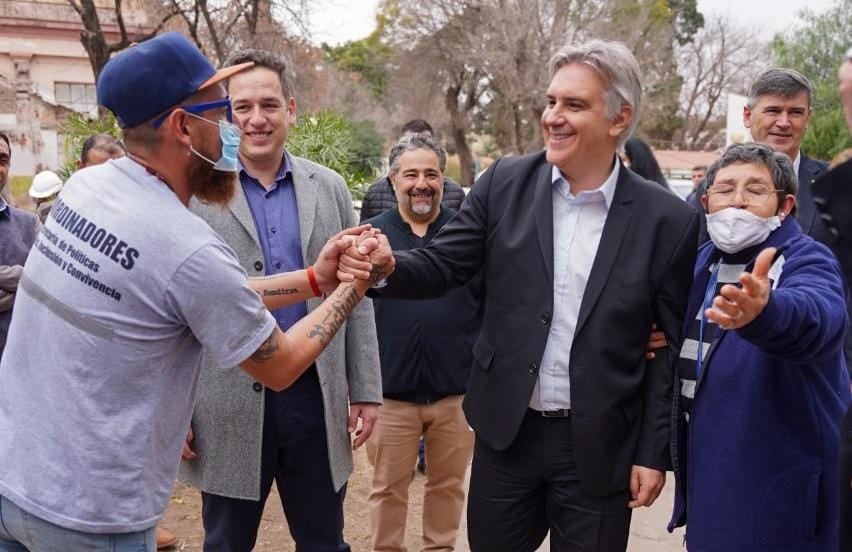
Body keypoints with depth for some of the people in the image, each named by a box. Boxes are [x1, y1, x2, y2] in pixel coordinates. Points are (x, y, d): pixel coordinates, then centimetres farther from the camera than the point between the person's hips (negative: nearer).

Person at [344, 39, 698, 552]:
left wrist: (654, 452, -3)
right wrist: (386, 267, -24)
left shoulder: (667, 220, -7)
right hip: (507, 432, 2)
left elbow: (673, 348, -3)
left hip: (600, 448, -2)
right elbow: (442, 265, -3)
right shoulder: (504, 183, -2)